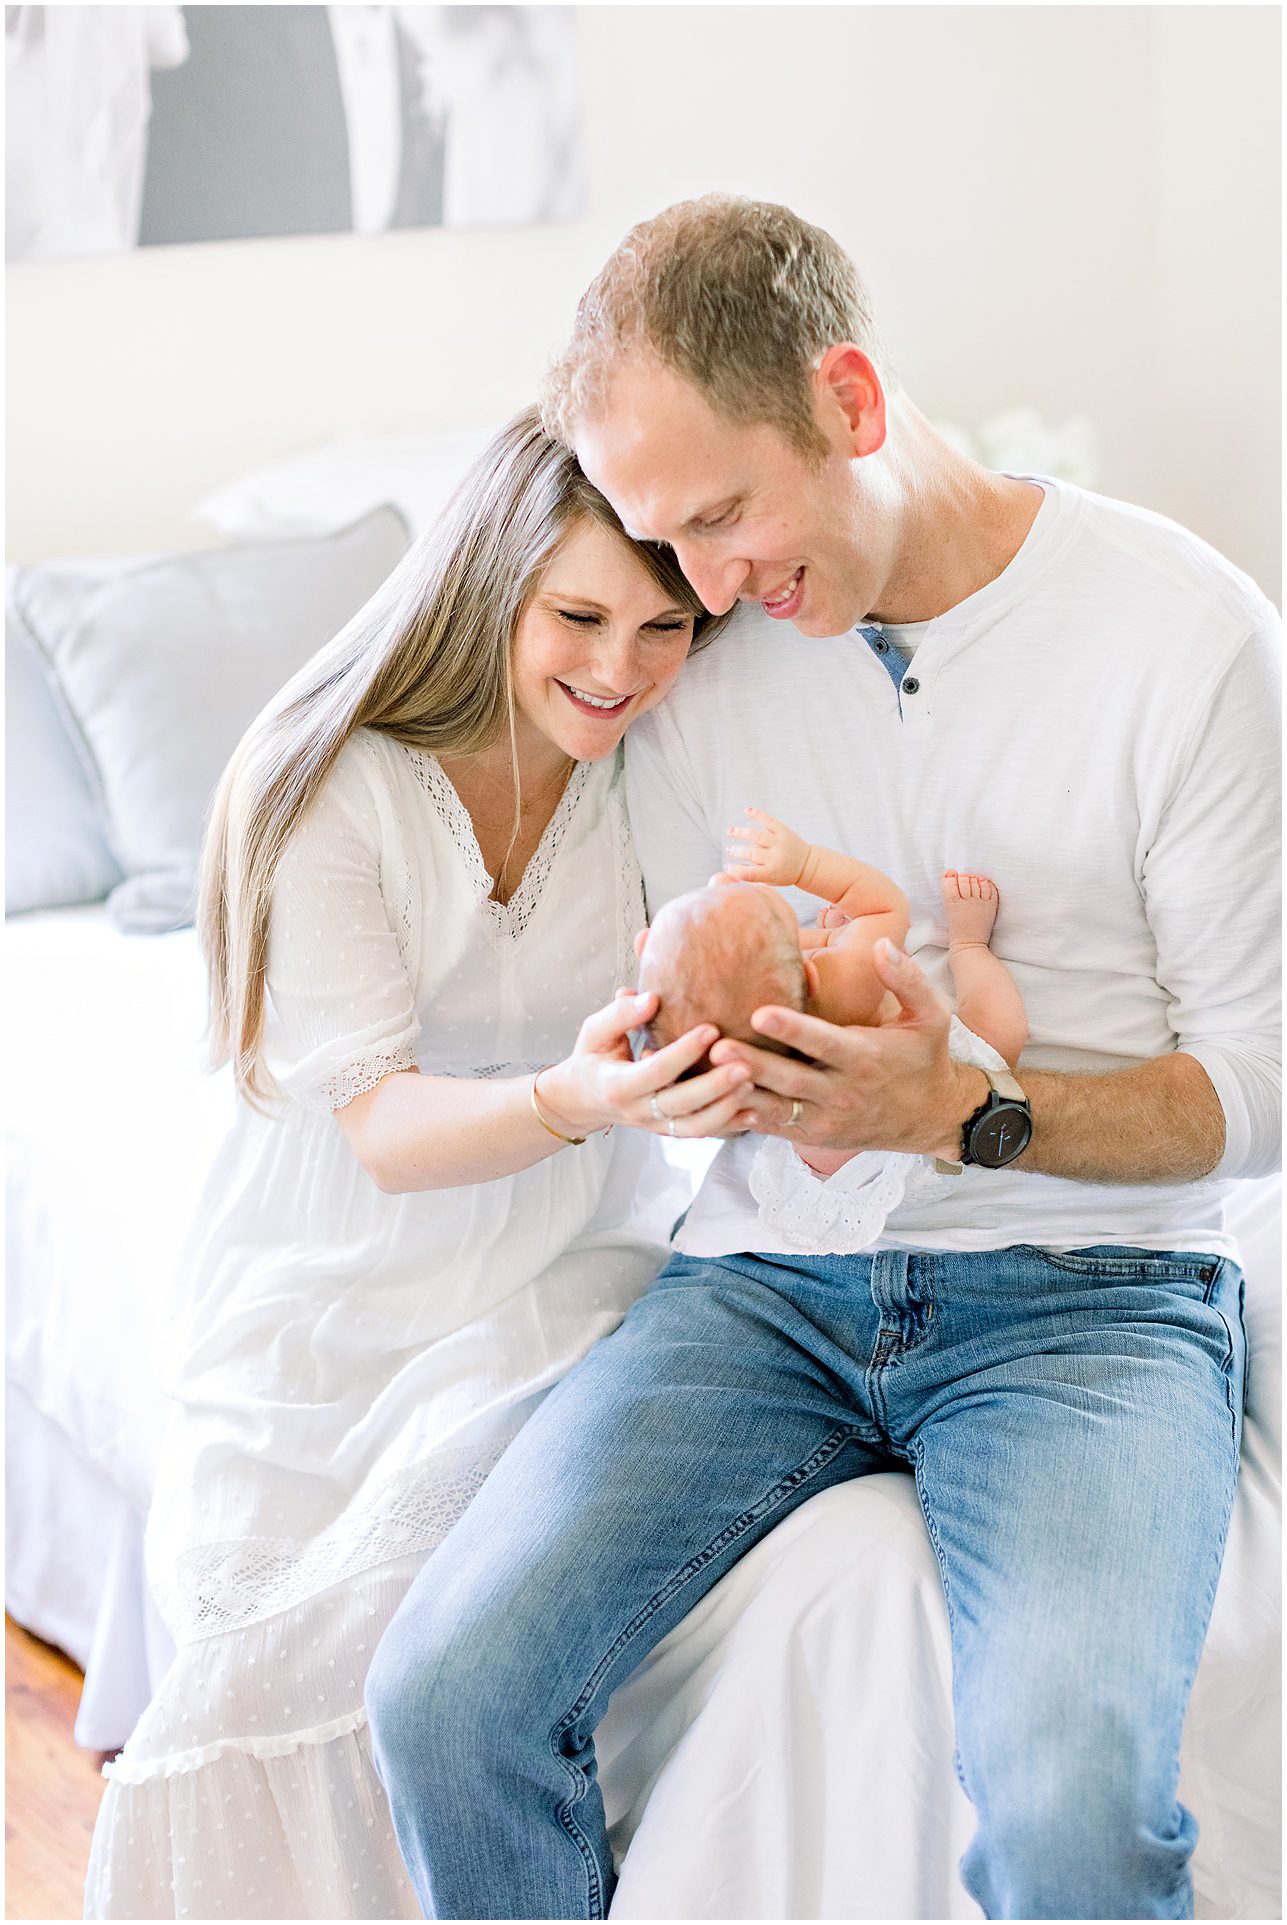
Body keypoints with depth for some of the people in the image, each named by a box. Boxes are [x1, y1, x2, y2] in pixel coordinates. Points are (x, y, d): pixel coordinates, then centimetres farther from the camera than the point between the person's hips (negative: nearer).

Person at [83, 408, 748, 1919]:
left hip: (564, 1285, 0)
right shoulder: (323, 784, -15)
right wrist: (569, 1101, -42)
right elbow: (381, 1127, -21)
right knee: (248, 1668, -11)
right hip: (332, 1300, 0)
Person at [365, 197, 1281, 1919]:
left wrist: (962, 1112, -21)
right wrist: (670, 1053, -13)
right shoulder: (695, 656, 5)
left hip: (1088, 1290, -3)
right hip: (769, 1274, 4)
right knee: (445, 1696, -19)